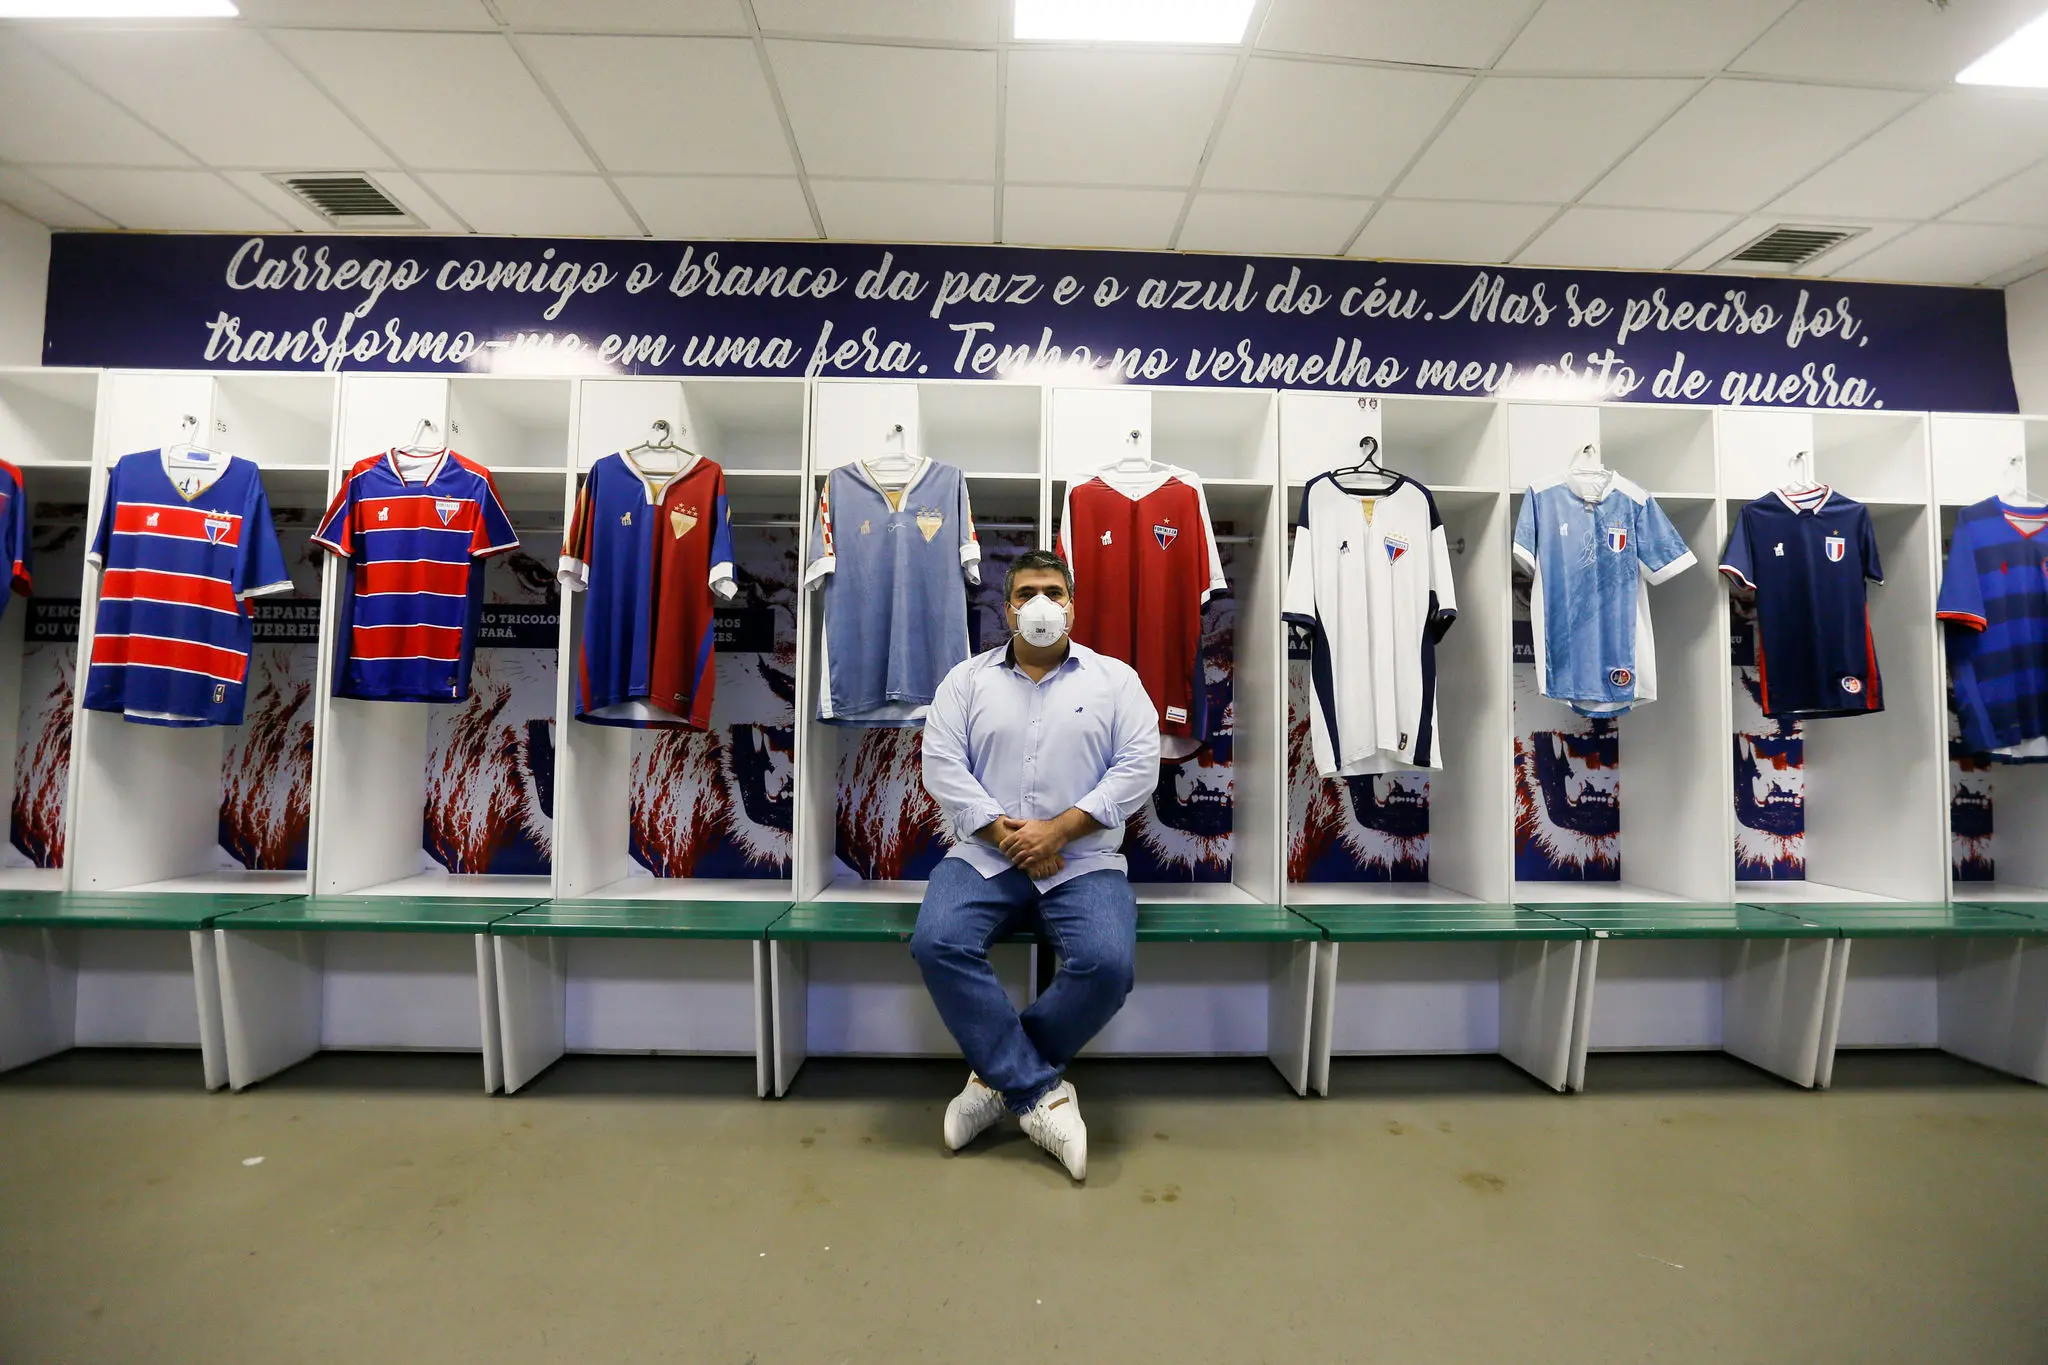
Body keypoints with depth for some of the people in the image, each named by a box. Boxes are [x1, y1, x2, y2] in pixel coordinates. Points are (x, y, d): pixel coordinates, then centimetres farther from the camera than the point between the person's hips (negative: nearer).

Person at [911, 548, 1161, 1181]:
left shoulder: (1115, 678, 9)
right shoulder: (968, 679, 11)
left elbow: (1139, 767, -2)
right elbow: (942, 764, 1)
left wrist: (1058, 829, -13)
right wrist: (1004, 833, -12)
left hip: (1083, 859, -1)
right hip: (984, 853, 1)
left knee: (1107, 964, -28)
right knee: (937, 942, -27)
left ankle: (1002, 1076, -3)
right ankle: (1041, 1091, -14)